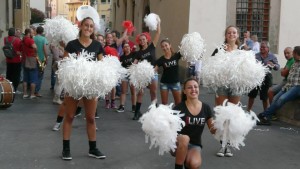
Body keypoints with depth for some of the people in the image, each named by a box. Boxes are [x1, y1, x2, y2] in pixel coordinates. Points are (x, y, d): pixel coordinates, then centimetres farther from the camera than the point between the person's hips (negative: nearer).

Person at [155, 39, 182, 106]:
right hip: (164, 83, 1)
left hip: (175, 82, 0)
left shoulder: (176, 55, -6)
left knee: (178, 103, 6)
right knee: (164, 103, 7)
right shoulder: (161, 59, -6)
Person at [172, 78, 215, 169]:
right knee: (184, 138, -37)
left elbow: (213, 130, 9)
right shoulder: (179, 108, -10)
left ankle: (187, 162, 7)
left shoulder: (206, 108, -1)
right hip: (178, 143, -1)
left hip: (195, 145, 2)